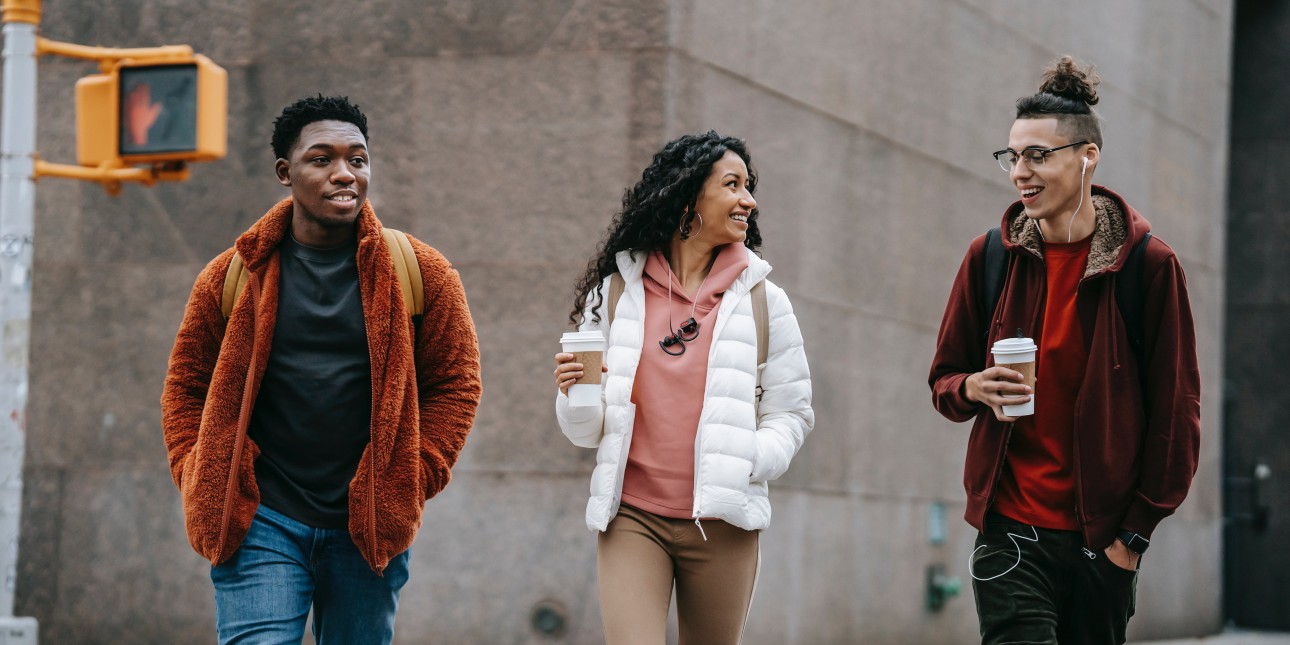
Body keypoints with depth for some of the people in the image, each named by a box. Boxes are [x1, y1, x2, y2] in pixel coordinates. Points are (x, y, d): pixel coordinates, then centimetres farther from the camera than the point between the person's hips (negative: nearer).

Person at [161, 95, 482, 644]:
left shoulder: (421, 273, 2)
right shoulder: (234, 276, 3)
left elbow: (455, 383, 7)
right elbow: (186, 387, 12)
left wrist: (414, 480, -1)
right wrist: (199, 483, 1)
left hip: (370, 528, 1)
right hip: (259, 524, -1)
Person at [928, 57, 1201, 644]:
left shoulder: (1149, 264, -3)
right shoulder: (990, 258, 4)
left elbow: (1176, 408, 0)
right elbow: (943, 380, 14)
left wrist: (1138, 529, -3)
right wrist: (973, 388, -10)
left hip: (1105, 537, -1)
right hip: (1012, 530, 1)